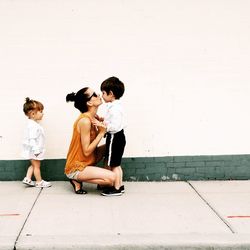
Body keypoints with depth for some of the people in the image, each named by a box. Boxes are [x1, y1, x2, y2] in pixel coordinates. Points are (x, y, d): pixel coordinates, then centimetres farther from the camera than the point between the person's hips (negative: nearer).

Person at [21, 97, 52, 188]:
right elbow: (32, 139, -27)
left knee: (33, 165, 20)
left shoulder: (33, 124, 9)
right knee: (37, 166, 3)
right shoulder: (33, 125, -23)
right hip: (34, 150, -10)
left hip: (34, 150, 10)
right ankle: (39, 182, 14)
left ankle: (27, 179, 19)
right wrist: (36, 150, -27)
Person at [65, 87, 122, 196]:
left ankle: (102, 181, 11)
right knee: (112, 177, -21)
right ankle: (78, 180, -4)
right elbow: (86, 151, -23)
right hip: (76, 168, -9)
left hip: (87, 162, 9)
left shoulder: (94, 117, 2)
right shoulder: (85, 121, -24)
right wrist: (102, 132, -21)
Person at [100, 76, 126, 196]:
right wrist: (103, 120, 9)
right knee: (116, 164, 18)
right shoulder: (116, 105, 10)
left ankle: (116, 188, 7)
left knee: (113, 164, -1)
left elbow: (115, 126, -27)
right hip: (118, 137, 10)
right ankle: (120, 185, 26)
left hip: (114, 137, -10)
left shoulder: (114, 108, -22)